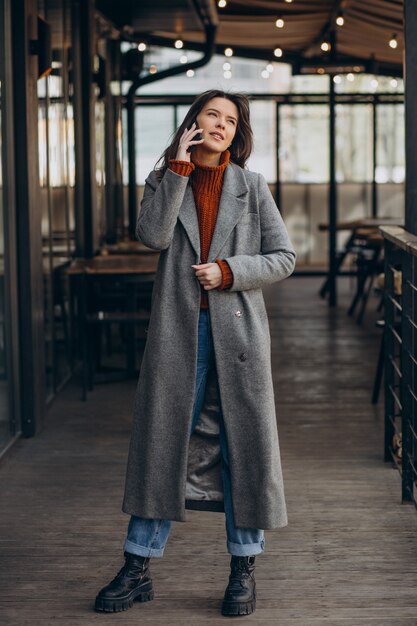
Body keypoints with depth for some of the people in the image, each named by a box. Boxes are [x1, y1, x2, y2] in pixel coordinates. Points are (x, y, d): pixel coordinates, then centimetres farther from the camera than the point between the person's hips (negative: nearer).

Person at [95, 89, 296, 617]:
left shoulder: (252, 187, 7)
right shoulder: (164, 181, 9)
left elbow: (283, 257, 5)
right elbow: (152, 234, -11)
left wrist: (230, 271, -9)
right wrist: (178, 168, -11)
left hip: (238, 330, 0)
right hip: (178, 330, 0)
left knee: (242, 445, 3)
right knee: (161, 442, 3)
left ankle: (243, 570, 16)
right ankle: (137, 569, 12)